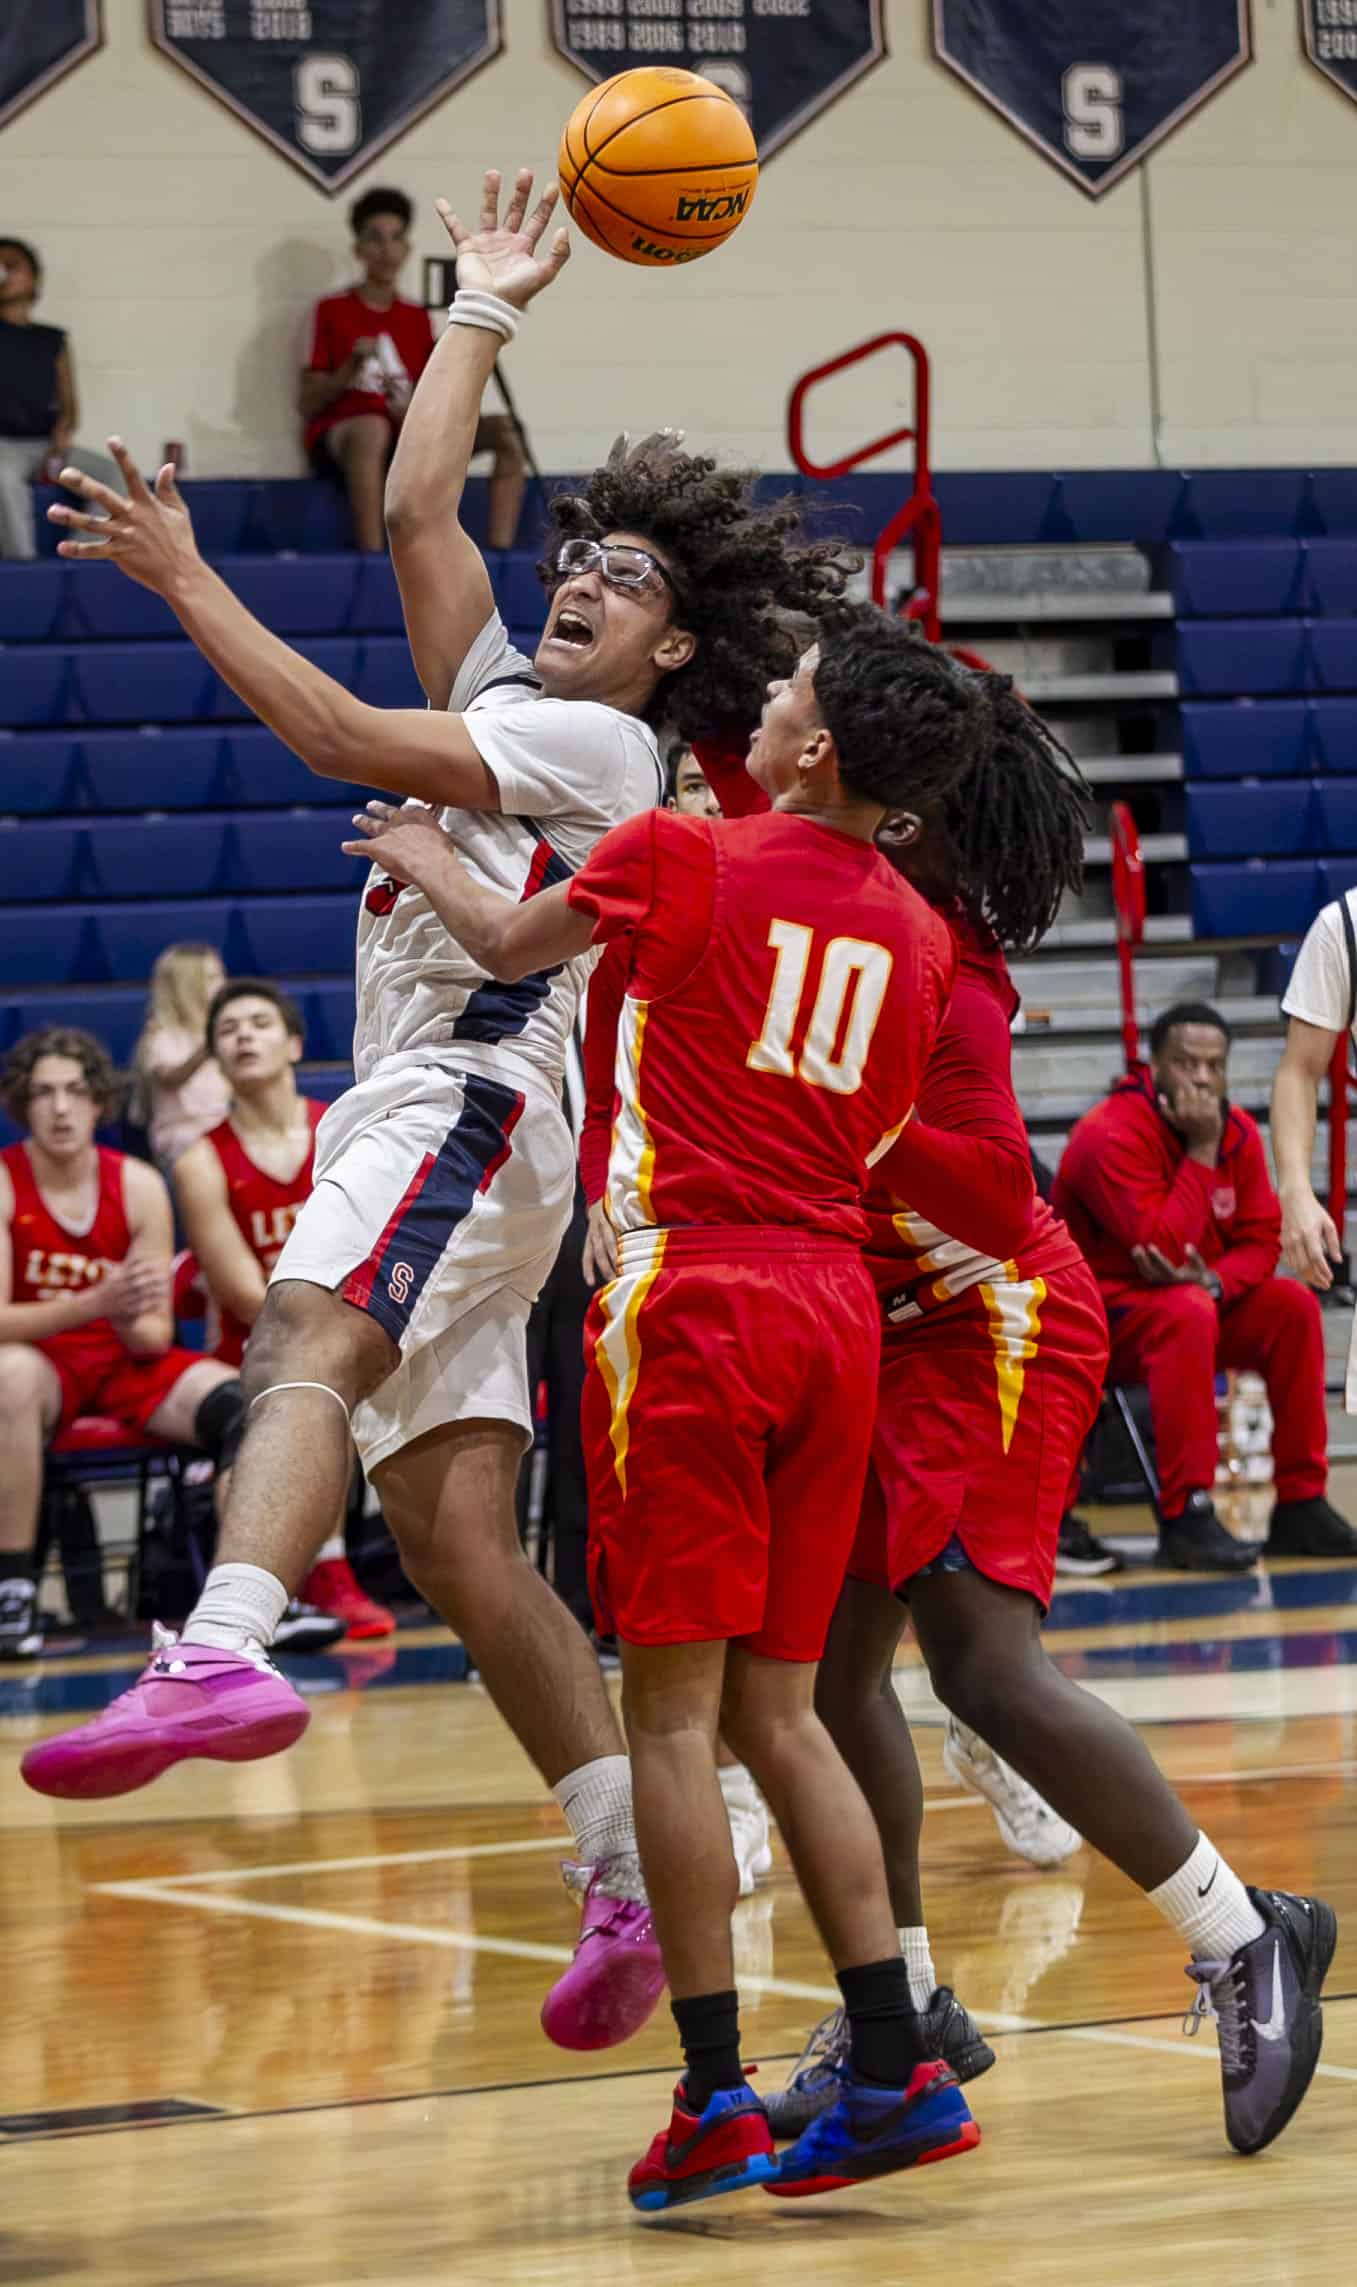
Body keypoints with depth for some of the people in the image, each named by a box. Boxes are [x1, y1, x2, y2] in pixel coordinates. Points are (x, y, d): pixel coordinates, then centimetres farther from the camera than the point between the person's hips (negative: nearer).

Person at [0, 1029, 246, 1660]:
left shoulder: (138, 1186, -1)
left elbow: (157, 1335, -1)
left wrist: (132, 1322, -27)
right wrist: (97, 1303, -33)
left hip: (125, 1357, 4)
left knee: (241, 1402, -23)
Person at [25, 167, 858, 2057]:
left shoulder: (604, 747, 0)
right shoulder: (507, 698, 24)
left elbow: (351, 738, -8)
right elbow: (417, 511, 22)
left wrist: (187, 583, -6)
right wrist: (482, 310, 30)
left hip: (468, 1107, -9)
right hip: (415, 1123, 9)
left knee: (308, 1348, -34)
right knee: (454, 1534, 2)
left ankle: (224, 1656, -60)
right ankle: (635, 1881, 1)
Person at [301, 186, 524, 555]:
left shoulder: (417, 318, 14)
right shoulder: (332, 311, 2)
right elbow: (308, 405, -2)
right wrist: (351, 368, -16)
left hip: (406, 442, 5)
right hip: (338, 438, -5)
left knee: (503, 428, -12)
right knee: (373, 426, -41)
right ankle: (373, 562, -45)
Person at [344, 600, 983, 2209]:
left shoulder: (683, 858, -5)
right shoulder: (917, 937, 9)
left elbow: (511, 945, 13)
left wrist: (424, 860, 32)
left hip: (697, 1294, -6)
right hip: (836, 1304, 6)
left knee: (672, 1710, -2)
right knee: (777, 1709, 13)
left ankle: (715, 2095, -5)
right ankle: (894, 2070, 7)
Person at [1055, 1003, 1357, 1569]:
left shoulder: (1238, 1131, 1)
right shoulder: (1112, 1135, -22)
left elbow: (1262, 1240, 0)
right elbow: (1161, 1247, -29)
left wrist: (1214, 1282, -22)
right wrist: (1201, 1153, -25)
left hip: (1198, 1298, 7)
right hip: (1097, 1313, -7)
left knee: (1293, 1306, -11)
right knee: (1185, 1312, -35)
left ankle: (1301, 1505, -7)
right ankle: (1186, 1516, -35)